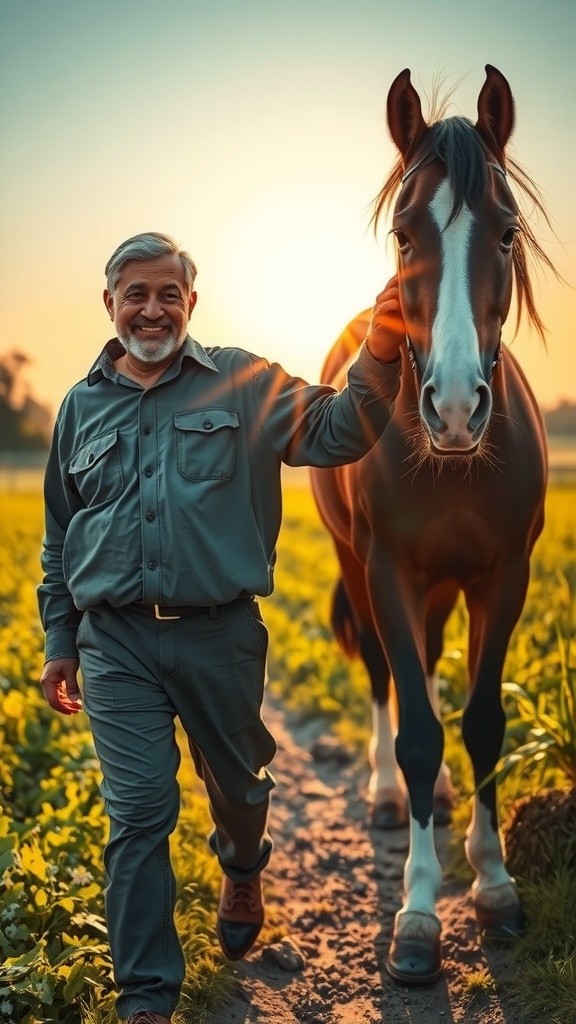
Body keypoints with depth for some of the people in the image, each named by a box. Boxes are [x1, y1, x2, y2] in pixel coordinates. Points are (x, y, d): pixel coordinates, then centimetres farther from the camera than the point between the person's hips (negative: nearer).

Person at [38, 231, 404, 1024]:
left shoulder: (243, 385, 1)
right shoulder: (81, 407, 9)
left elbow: (336, 434, -11)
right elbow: (60, 541, 16)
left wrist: (378, 362, -29)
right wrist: (59, 644, 16)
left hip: (221, 634, 0)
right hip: (116, 641, 1)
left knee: (237, 785, 20)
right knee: (138, 814, -2)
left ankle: (242, 877, 54)